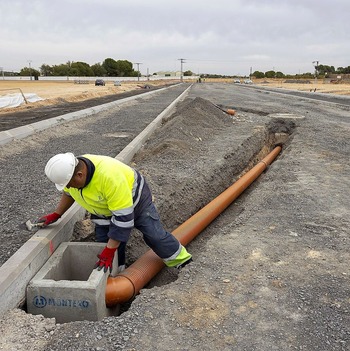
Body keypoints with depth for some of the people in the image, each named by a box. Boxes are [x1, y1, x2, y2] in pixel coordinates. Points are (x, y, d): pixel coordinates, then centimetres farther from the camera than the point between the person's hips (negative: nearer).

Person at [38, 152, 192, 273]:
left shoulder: (109, 176, -46)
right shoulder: (68, 172, -22)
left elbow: (123, 217, -40)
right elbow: (68, 193, 7)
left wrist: (110, 250, -37)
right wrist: (56, 215, 1)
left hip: (135, 198, -6)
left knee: (154, 235, 0)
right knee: (104, 243, 2)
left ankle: (183, 261, 22)